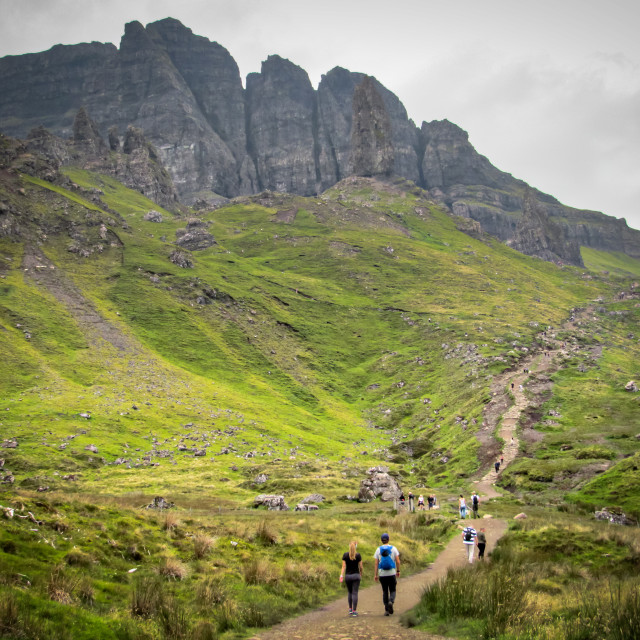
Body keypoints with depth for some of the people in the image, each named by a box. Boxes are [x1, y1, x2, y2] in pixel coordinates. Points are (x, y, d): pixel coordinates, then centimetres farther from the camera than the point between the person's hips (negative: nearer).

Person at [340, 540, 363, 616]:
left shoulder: (345, 555, -2)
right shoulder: (358, 555, -6)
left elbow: (343, 566, -6)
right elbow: (360, 567, -1)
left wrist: (341, 575, -7)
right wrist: (361, 574, 14)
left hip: (348, 575, 2)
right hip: (356, 575, -2)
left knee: (350, 592, 18)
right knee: (355, 593, -1)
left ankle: (350, 609, 18)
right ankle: (354, 611, -4)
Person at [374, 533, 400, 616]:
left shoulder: (378, 550, 1)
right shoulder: (393, 548, -1)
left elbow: (376, 563, -2)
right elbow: (398, 561, -4)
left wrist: (375, 574, 1)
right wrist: (398, 571, 9)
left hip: (382, 574, 1)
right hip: (392, 574, -1)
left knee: (385, 591, 12)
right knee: (392, 590, 10)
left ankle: (386, 610, 7)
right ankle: (391, 602, -19)